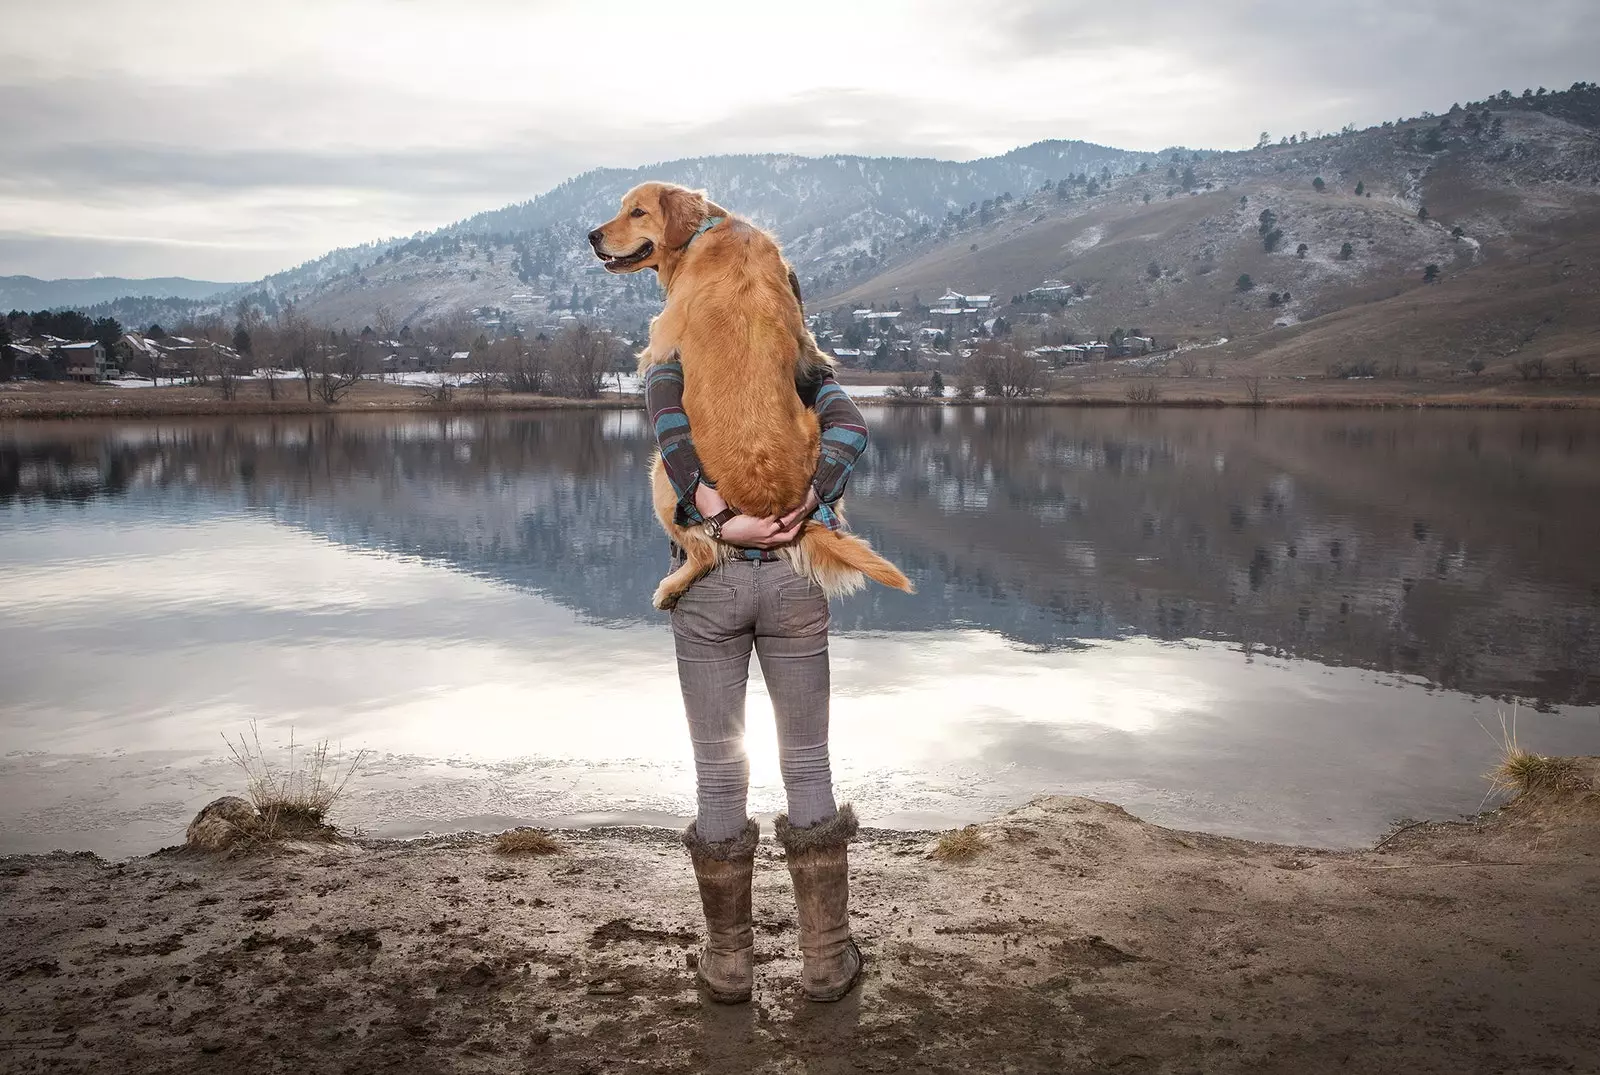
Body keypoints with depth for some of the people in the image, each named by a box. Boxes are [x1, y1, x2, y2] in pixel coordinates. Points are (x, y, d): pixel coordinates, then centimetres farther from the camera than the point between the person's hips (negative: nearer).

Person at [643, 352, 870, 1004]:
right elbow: (850, 430, -9)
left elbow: (669, 422, -15)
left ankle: (729, 961, 21)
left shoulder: (672, 364, 8)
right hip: (792, 578, 1)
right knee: (807, 765, 11)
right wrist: (802, 510, -18)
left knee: (719, 774, 9)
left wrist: (720, 523, -19)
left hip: (709, 579, -1)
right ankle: (826, 959, 19)